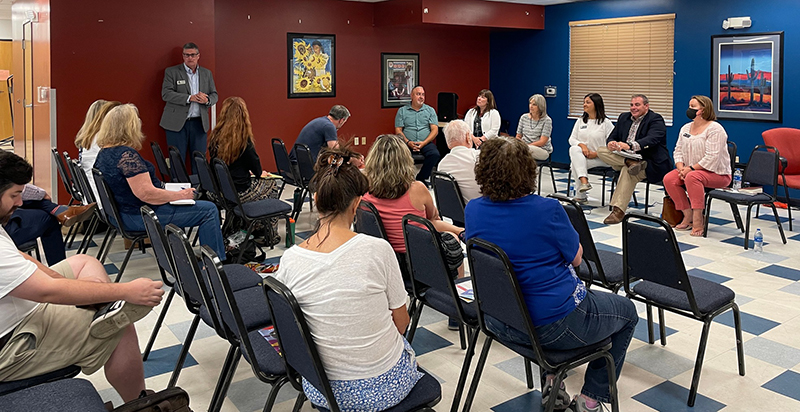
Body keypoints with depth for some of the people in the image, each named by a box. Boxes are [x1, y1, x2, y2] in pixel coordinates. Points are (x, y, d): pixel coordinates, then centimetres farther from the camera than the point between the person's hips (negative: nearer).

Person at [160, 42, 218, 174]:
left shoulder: (207, 73, 14)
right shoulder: (171, 72, 3)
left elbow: (214, 95, 14)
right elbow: (166, 94, -9)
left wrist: (207, 100, -11)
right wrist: (190, 98, -19)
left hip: (199, 123, 3)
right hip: (177, 123, -3)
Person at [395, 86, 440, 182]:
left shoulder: (430, 110, 14)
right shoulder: (402, 111, 12)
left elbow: (435, 130, 5)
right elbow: (398, 130, 5)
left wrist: (424, 143, -11)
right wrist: (408, 142, -12)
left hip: (426, 143, 1)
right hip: (407, 143, -1)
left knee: (435, 154, -31)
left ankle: (420, 179, -16)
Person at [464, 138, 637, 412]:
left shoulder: (473, 211, -6)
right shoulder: (547, 210, -22)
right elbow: (576, 258, -5)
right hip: (552, 326, -6)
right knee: (627, 312, 21)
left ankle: (551, 382, 32)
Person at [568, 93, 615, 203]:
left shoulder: (606, 123, 0)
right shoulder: (580, 121, 17)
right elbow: (572, 139, 10)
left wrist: (596, 153, -15)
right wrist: (582, 145, -12)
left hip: (599, 158, -4)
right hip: (581, 156, 4)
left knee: (575, 164, -31)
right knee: (574, 149, -32)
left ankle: (580, 194, -23)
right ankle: (584, 182, -46)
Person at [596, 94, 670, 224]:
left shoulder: (656, 119, -6)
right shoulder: (624, 117, 16)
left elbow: (651, 140, -24)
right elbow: (612, 136, 12)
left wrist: (629, 145, -42)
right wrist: (611, 143, -16)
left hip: (650, 163, -7)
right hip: (625, 157, 7)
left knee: (627, 170, -37)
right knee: (601, 151, -12)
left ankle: (618, 210, -37)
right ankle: (631, 163, -30)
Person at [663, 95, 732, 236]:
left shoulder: (715, 129, -13)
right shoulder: (686, 128, 12)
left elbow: (712, 157, -21)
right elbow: (678, 151, 11)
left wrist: (691, 169, -23)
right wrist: (681, 168, -8)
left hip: (717, 173, -7)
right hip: (690, 170, 7)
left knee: (692, 177, -37)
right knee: (669, 179, -18)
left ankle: (698, 219, -30)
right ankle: (688, 215, -10)